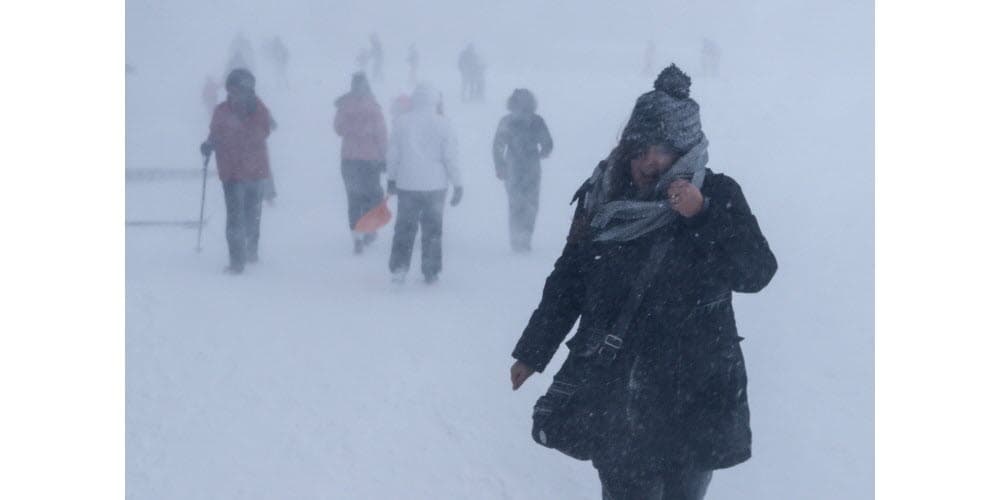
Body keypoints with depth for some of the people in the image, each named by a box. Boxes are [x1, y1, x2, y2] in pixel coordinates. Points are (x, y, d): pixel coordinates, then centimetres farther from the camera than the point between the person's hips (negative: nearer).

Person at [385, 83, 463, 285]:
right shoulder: (442, 124, -5)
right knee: (432, 230, 10)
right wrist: (458, 185, 2)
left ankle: (398, 268, 0)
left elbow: (393, 154, 3)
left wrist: (391, 178, 16)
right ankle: (431, 272, 12)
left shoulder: (401, 122, -2)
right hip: (435, 185, 0)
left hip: (407, 185, 1)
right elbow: (451, 156, -5)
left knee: (404, 229, 9)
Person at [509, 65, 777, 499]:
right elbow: (569, 277, 14)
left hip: (692, 395, -2)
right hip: (615, 395, 2)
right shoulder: (603, 196, 4)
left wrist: (702, 216, -21)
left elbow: (757, 273, -10)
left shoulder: (717, 195, -2)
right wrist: (532, 351, 19)